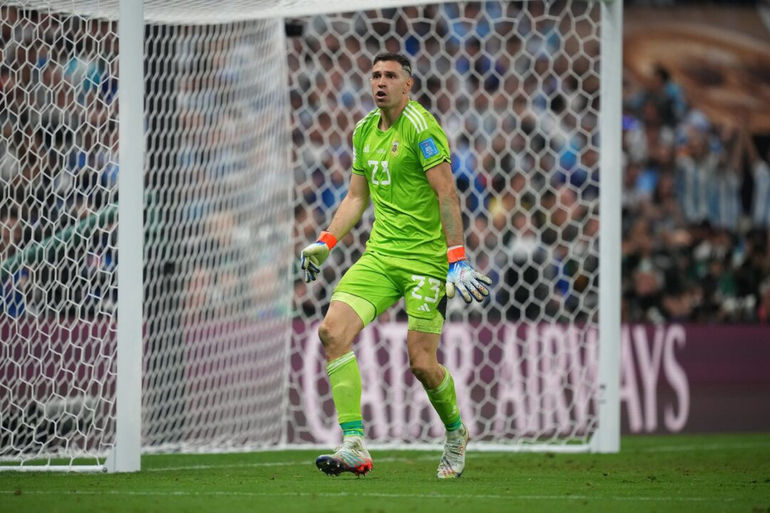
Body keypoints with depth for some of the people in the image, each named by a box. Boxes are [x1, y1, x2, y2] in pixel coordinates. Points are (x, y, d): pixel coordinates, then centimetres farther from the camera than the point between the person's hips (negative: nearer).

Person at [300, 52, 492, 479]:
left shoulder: (421, 127, -11)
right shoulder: (364, 131, 12)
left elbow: (447, 193, -15)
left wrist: (457, 259, -20)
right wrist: (325, 242, 12)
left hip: (426, 258, -6)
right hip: (379, 255, 7)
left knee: (422, 363, -8)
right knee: (333, 331, -14)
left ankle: (456, 433, 23)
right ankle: (354, 447, -16)